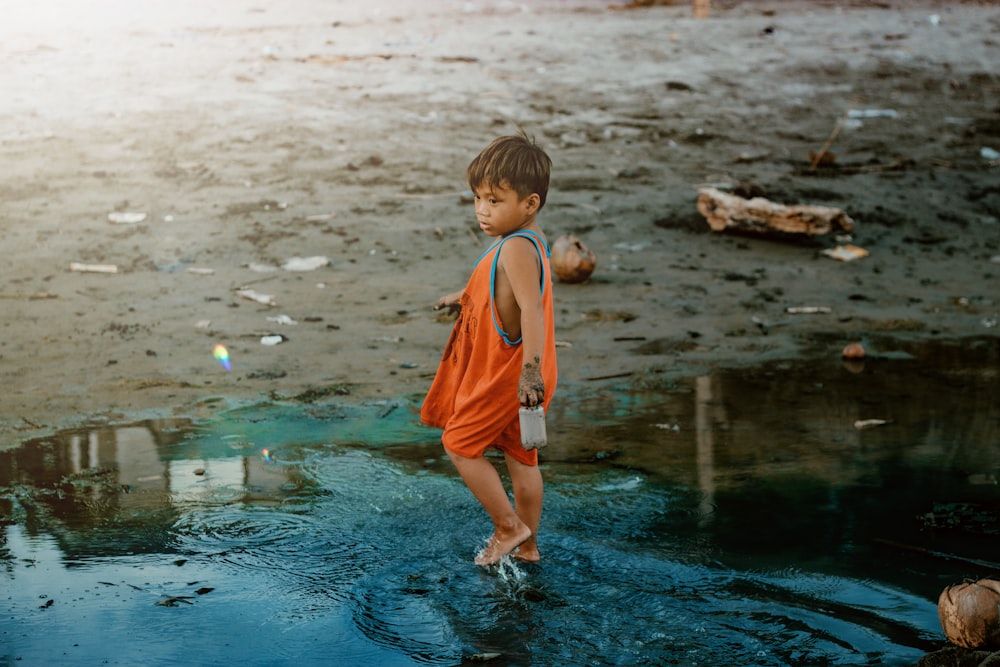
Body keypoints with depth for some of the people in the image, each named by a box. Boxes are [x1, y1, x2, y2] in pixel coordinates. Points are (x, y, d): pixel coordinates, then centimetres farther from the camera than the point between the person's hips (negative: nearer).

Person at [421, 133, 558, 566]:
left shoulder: (516, 248, -25)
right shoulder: (528, 240, 7)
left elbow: (532, 309, -36)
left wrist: (530, 371, -44)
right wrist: (464, 298, 39)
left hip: (506, 373, -10)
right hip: (506, 370, 10)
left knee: (459, 445, 4)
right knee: (519, 455, 17)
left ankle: (508, 527, 11)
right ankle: (527, 545, 27)